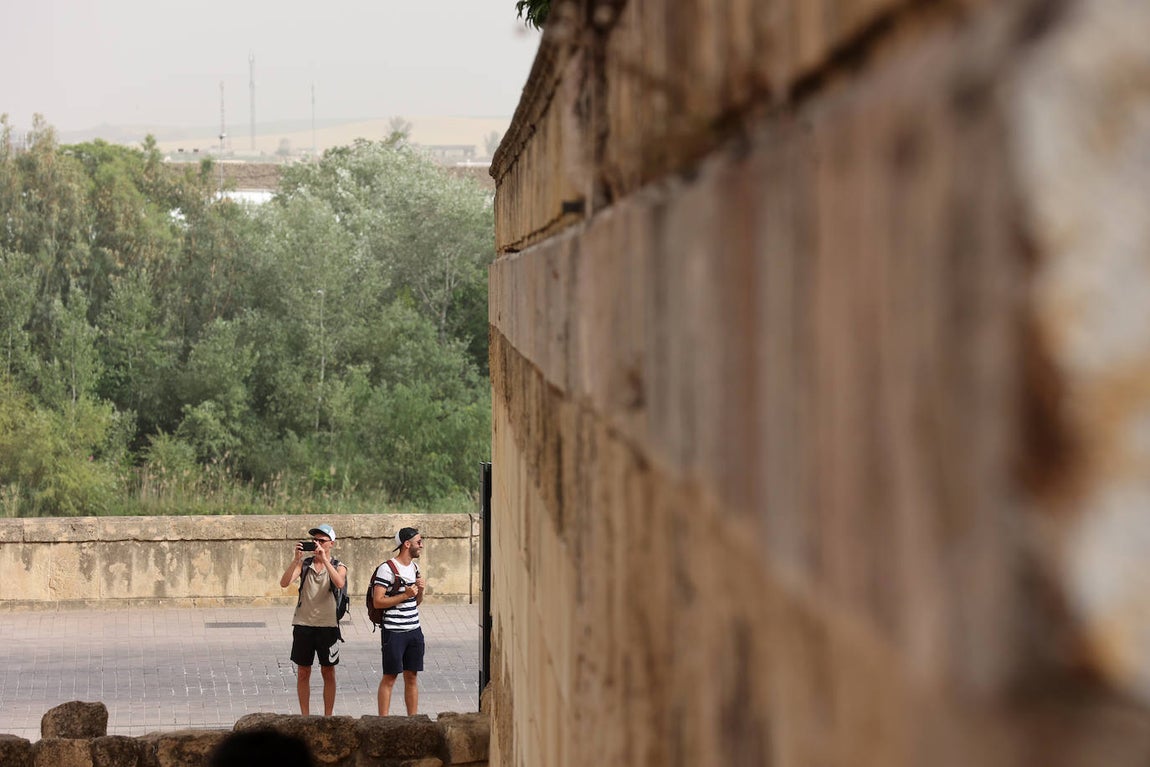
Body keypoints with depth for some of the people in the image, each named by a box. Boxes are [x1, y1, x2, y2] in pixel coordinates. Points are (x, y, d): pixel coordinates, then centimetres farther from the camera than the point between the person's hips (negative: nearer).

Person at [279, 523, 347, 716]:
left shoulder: (338, 567, 1)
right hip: (303, 625, 2)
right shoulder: (304, 564, 6)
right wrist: (296, 558, -19)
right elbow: (284, 583, -10)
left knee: (328, 673, 5)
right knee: (303, 673, 6)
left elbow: (340, 583, -23)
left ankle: (328, 717, 13)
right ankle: (304, 717, 14)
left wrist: (324, 559, -26)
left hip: (327, 626, -2)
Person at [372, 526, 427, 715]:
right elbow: (378, 601, -16)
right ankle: (383, 720, 1)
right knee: (390, 677, -3)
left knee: (412, 676, 9)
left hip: (414, 630, 7)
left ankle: (413, 718, 14)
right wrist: (405, 595, -18)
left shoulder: (414, 568, 14)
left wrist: (420, 590, 2)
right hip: (394, 632, -7)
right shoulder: (387, 569, -11)